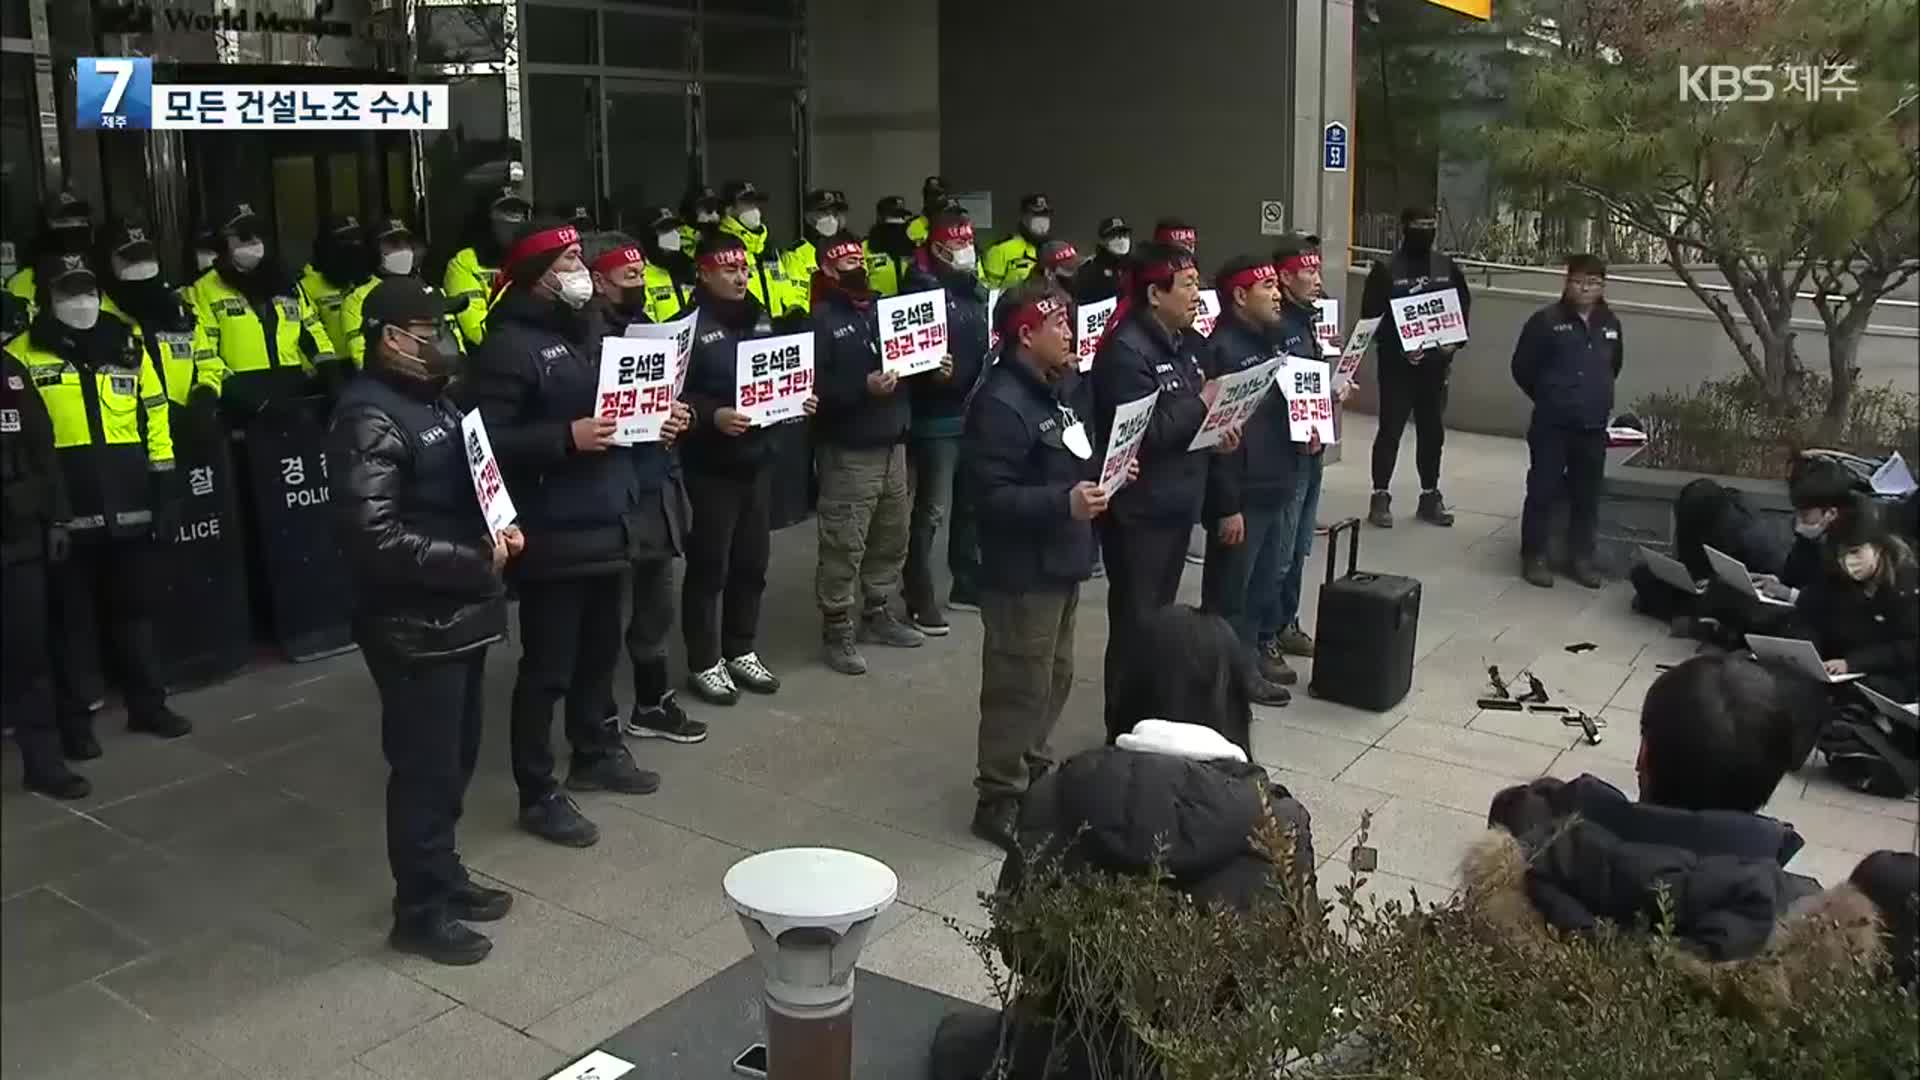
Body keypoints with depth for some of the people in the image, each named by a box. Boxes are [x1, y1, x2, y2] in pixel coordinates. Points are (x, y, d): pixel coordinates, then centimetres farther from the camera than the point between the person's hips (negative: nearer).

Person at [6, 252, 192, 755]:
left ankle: (147, 704, 25)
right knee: (73, 614, 5)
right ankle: (75, 718, 16)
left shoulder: (126, 346, 10)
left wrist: (165, 488, 8)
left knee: (134, 607, 14)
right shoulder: (23, 355, 0)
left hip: (128, 506, 3)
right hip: (67, 511, -3)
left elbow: (155, 421, 12)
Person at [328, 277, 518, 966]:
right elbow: (375, 538, -26)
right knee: (425, 769, 2)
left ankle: (444, 875, 35)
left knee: (456, 757, 19)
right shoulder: (370, 419, -18)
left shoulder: (434, 400, 13)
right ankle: (420, 911, 16)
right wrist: (474, 557, -20)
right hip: (414, 626, -9)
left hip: (461, 615, 9)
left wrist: (499, 529, 5)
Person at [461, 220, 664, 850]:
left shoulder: (584, 330, 15)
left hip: (606, 524, 9)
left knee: (600, 650, 20)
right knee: (547, 667, -1)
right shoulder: (509, 344, -15)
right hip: (552, 534, -9)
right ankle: (537, 795, 10)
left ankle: (595, 755, 38)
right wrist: (566, 438, -27)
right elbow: (486, 440, -22)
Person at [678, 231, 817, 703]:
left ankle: (740, 651, 29)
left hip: (757, 459, 7)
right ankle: (705, 663, 15)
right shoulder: (691, 325, -12)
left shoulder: (760, 318, 11)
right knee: (709, 566, 3)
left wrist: (798, 399, 2)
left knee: (752, 563, 14)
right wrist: (713, 416, -30)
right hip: (711, 465, -7)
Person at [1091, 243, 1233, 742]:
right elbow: (1142, 431, -26)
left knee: (1161, 614, 19)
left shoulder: (1182, 342, 10)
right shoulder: (1126, 349, -19)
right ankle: (1125, 729, 13)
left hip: (1176, 502, 9)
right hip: (1138, 511, -9)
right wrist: (1201, 405, -16)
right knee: (1135, 622, 1)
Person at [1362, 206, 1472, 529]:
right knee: (1390, 431, -1)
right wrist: (1399, 349, -18)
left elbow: (1464, 305, 15)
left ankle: (1430, 497, 21)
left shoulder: (1447, 266, 7)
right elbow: (1371, 317, -9)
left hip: (1436, 365, 5)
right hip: (1397, 366, -4)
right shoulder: (1386, 269, -7)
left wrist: (1455, 341, -1)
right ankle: (1380, 497, 7)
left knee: (1433, 431, 11)